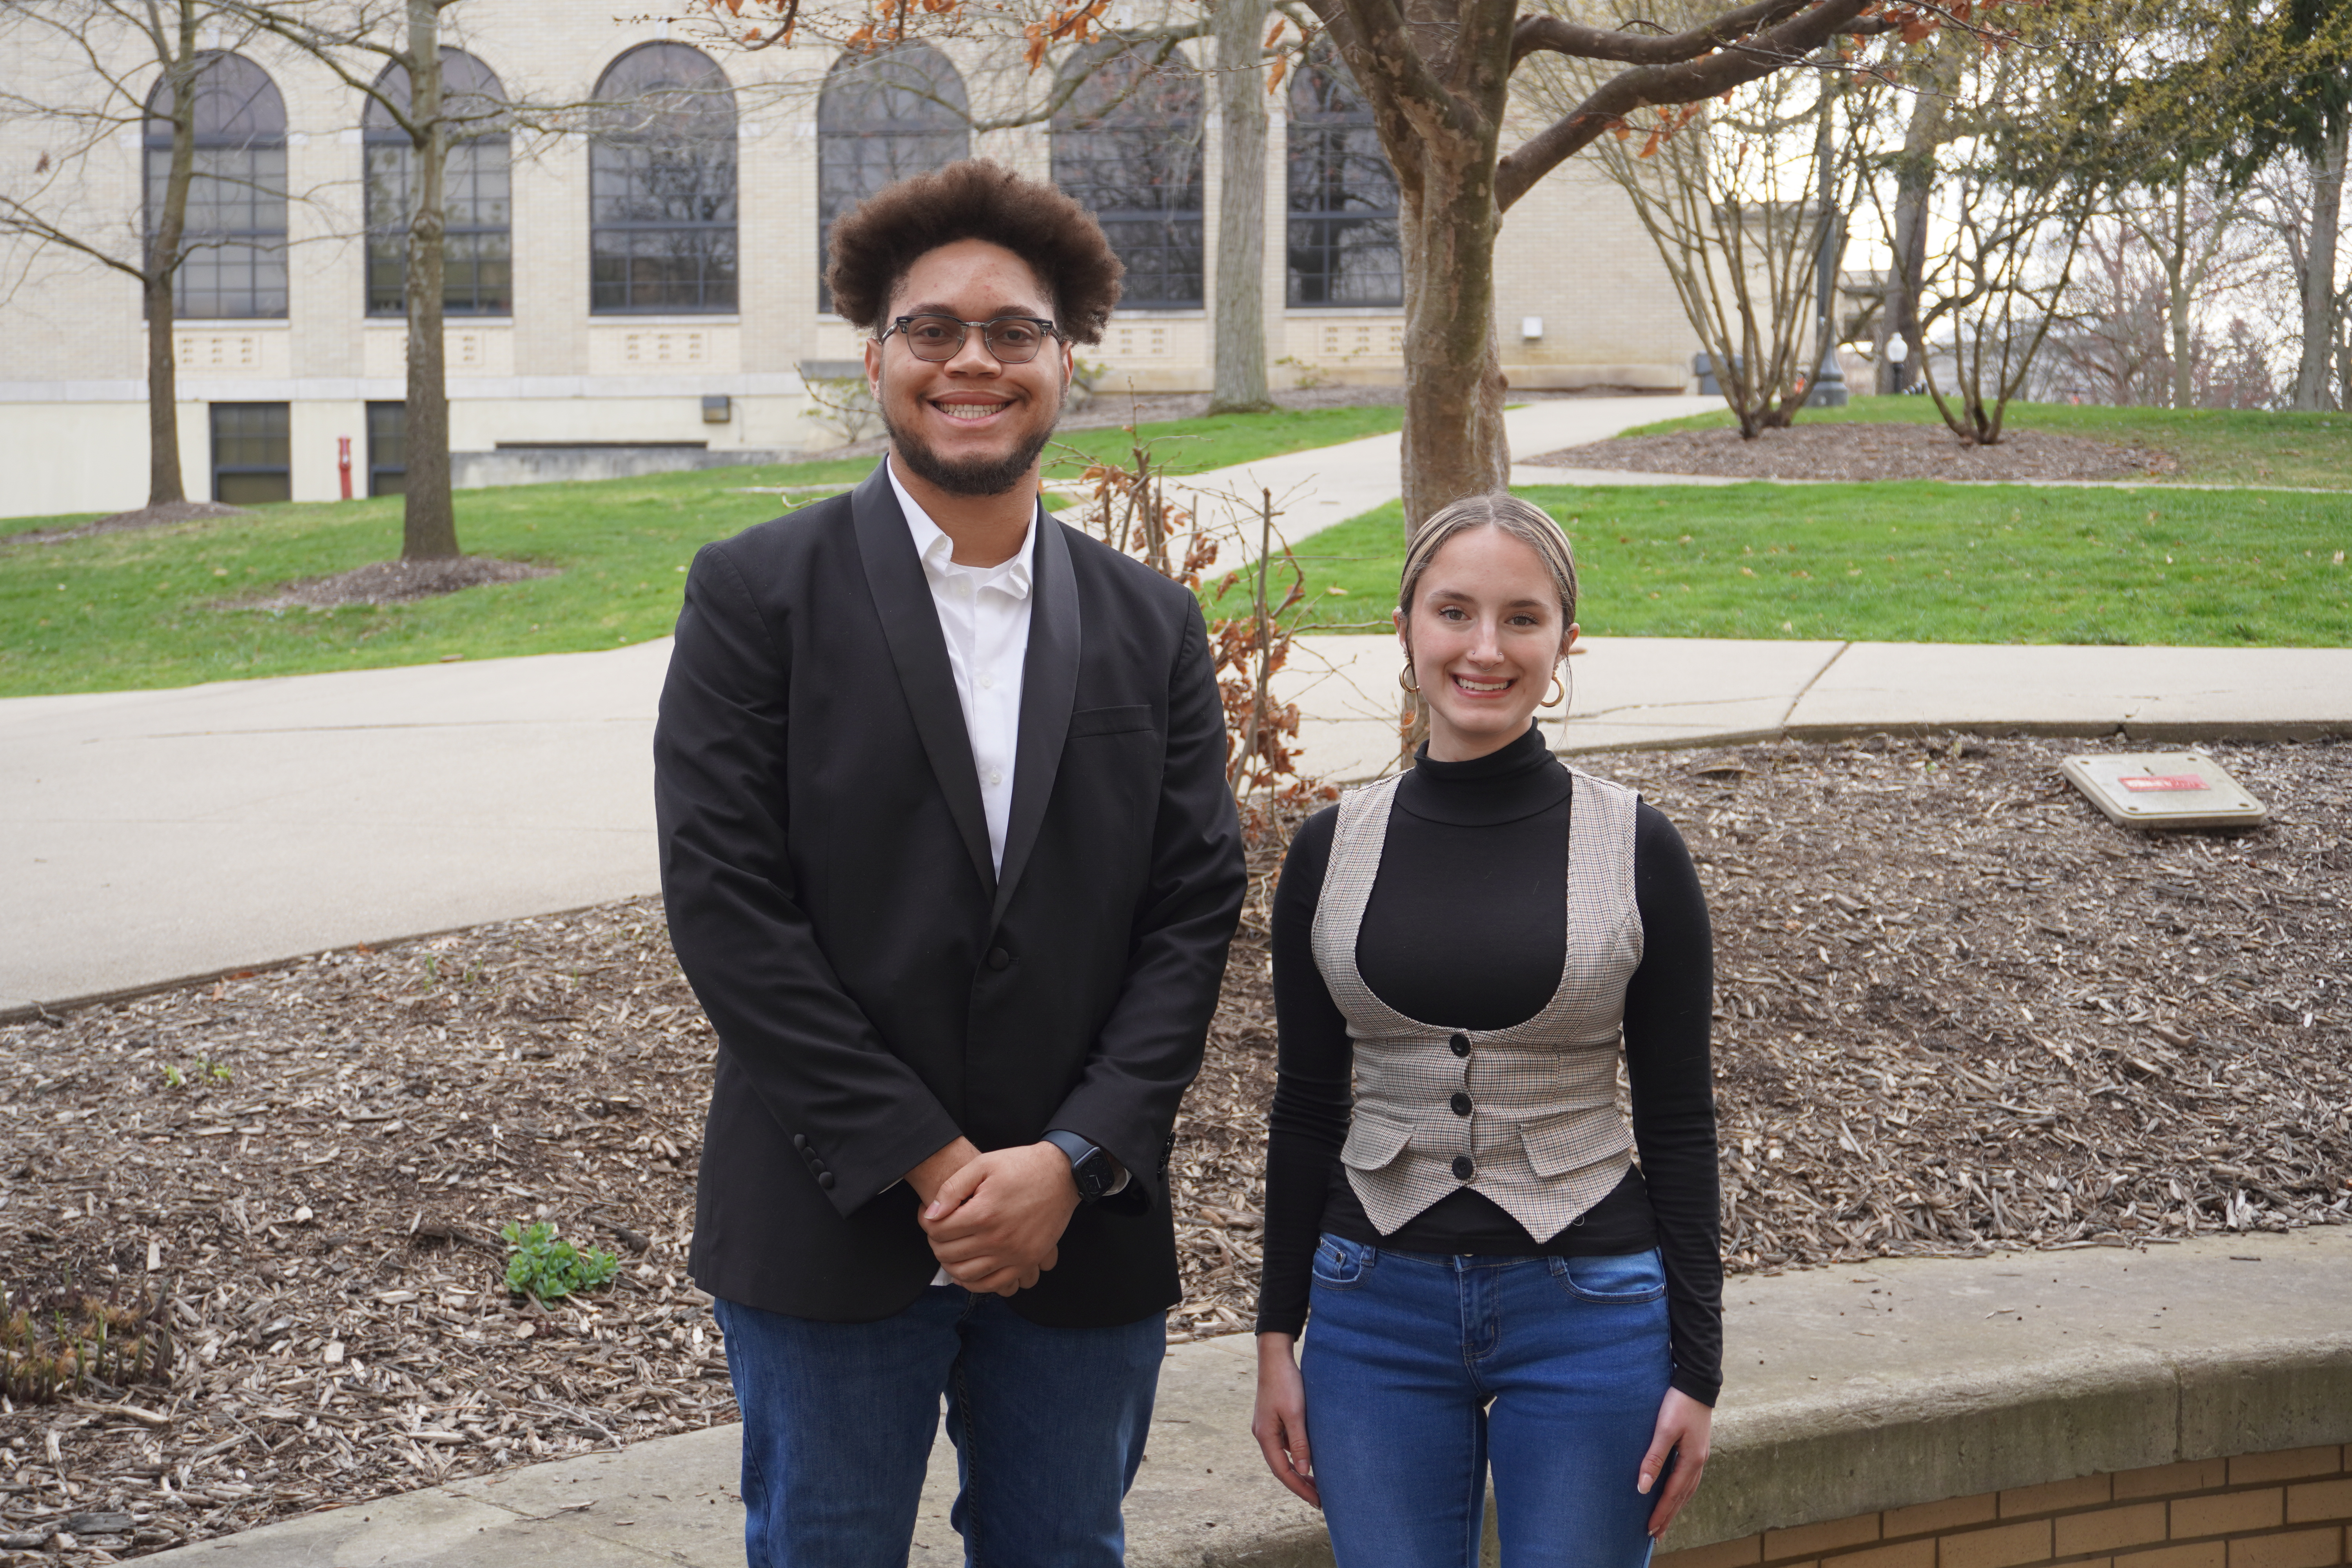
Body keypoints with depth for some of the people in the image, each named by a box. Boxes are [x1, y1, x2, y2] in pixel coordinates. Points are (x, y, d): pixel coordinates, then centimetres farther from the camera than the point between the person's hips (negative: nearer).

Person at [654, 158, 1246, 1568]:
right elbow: (724, 904, -11)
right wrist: (927, 1164, -14)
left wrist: (1075, 1160, -11)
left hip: (1081, 1231, 3)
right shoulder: (757, 593, -4)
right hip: (832, 1232, -2)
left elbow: (1195, 911, 1)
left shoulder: (1152, 626, 6)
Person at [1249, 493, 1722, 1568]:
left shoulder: (1639, 852, -5)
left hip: (1590, 1313, -1)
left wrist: (1695, 1366, -2)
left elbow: (1678, 1122, -1)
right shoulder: (1331, 850, 0)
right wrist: (1277, 1337, 7)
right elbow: (1306, 1107, 7)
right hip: (1377, 1311, 2)